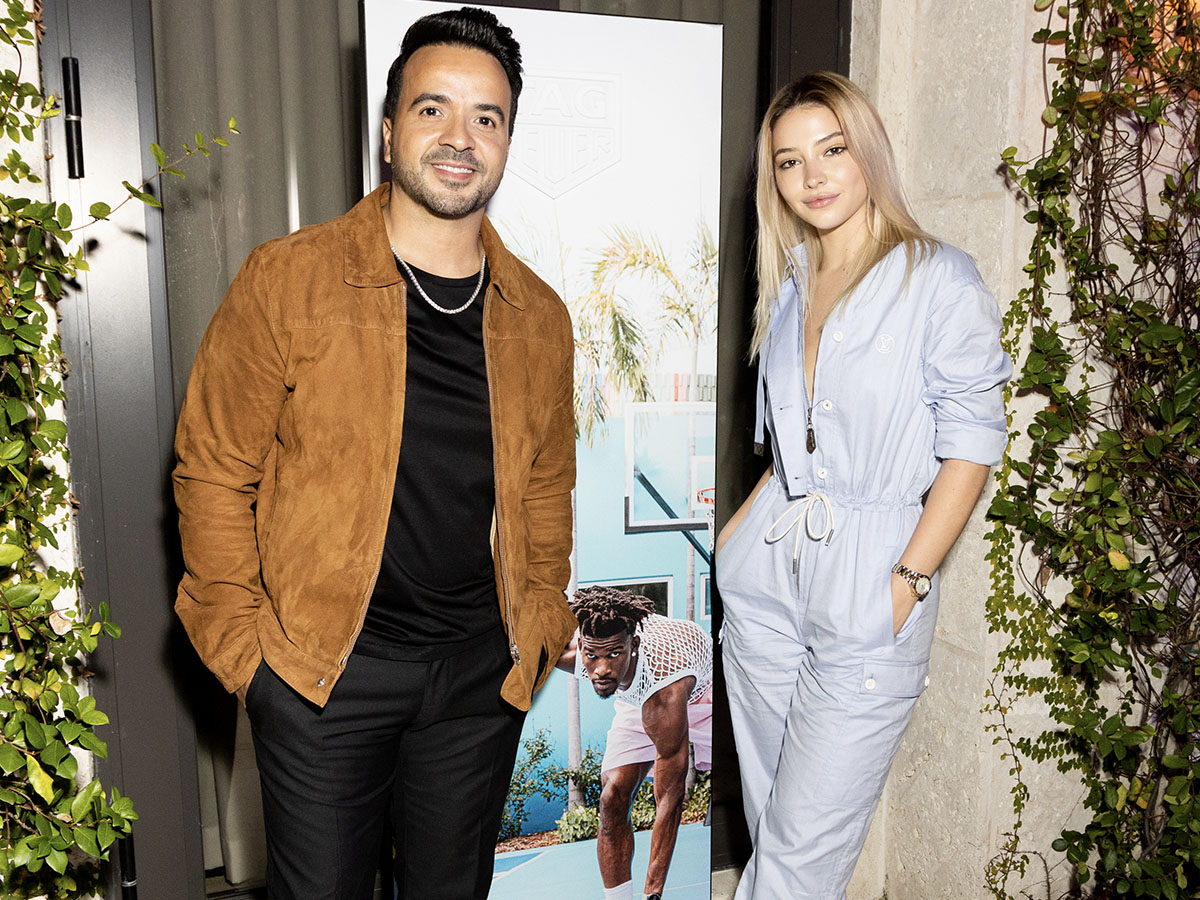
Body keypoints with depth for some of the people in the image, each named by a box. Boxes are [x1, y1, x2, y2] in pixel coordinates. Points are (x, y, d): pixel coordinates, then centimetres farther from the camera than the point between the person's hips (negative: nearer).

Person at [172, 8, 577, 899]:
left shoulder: (539, 316, 4)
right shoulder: (286, 280, -8)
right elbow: (214, 469, -4)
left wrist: (542, 626, 9)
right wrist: (241, 642, -6)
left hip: (481, 671, 4)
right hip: (321, 666, -3)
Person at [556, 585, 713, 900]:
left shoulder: (665, 687, -46)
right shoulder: (569, 650, -35)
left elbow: (670, 799, -39)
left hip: (700, 693, -3)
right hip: (636, 697, 4)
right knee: (613, 798, -11)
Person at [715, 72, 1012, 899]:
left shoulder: (939, 279, -5)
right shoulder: (790, 288, 13)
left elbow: (971, 442, -8)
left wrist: (909, 582, -14)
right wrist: (732, 535, 9)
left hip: (869, 587, -5)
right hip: (767, 576, 6)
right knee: (771, 823, 13)